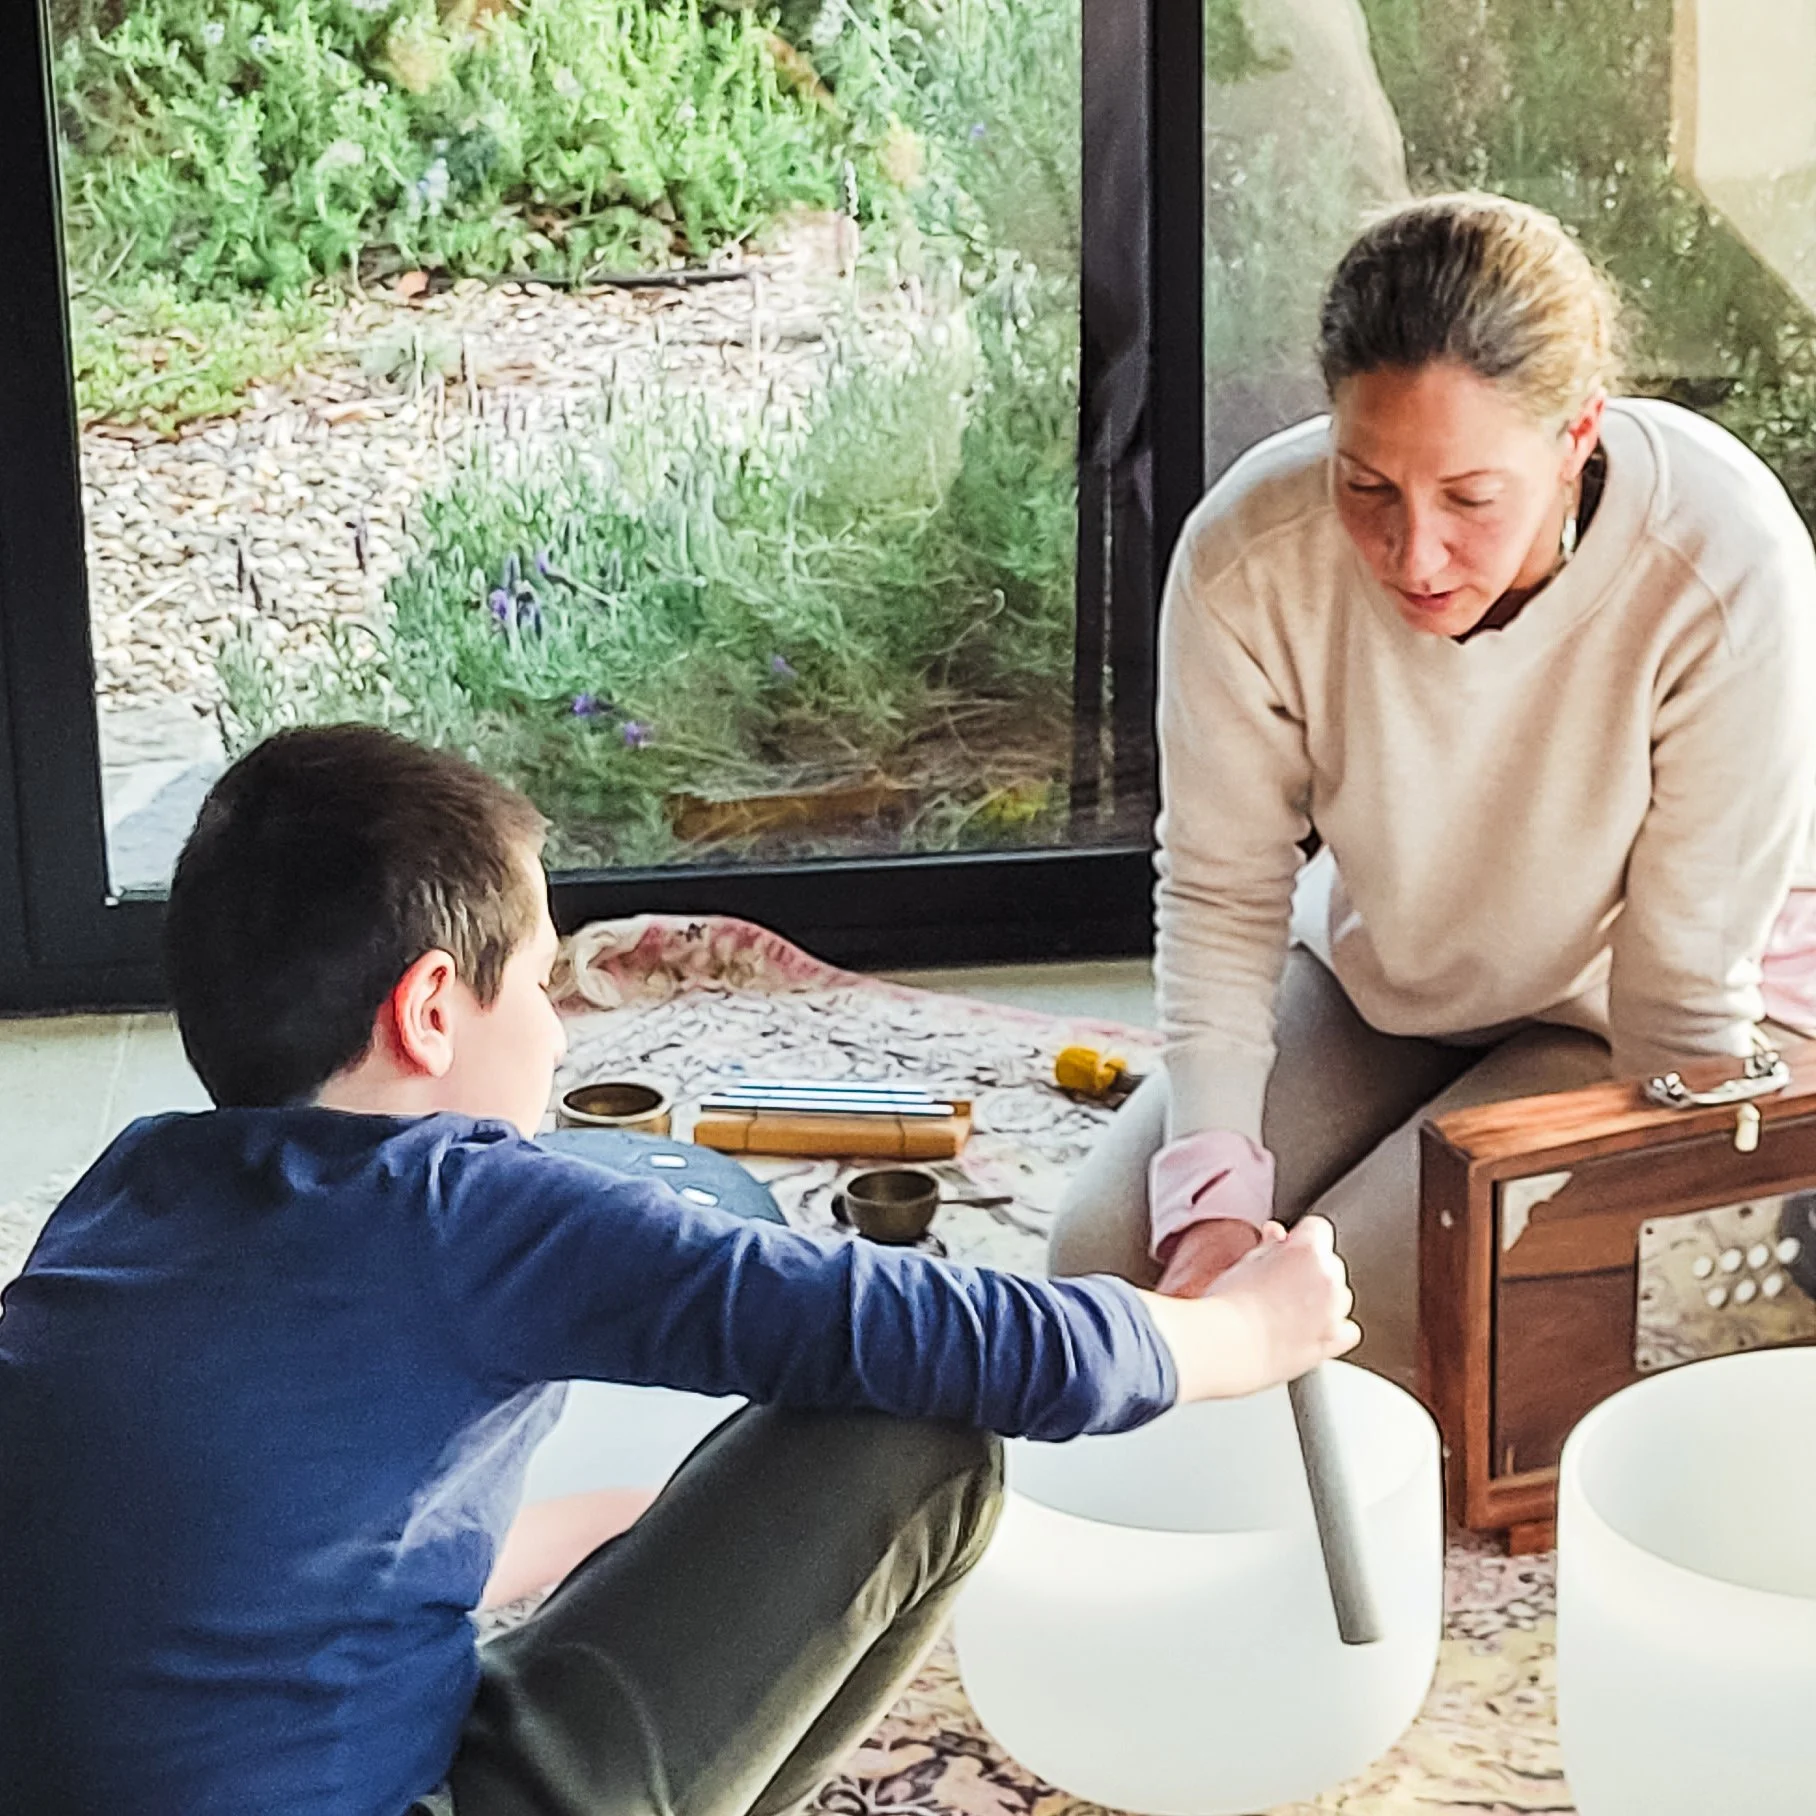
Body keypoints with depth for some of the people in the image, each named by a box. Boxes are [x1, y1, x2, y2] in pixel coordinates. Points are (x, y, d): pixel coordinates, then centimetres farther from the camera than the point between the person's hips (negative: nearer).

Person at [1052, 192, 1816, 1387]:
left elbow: (1684, 991, -25)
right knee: (1112, 1251, -9)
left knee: (1362, 1292, -24)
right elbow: (1221, 894, -13)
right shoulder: (1248, 551, -26)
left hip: (1617, 1016, -4)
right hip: (1383, 972, 4)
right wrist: (1213, 1200, -22)